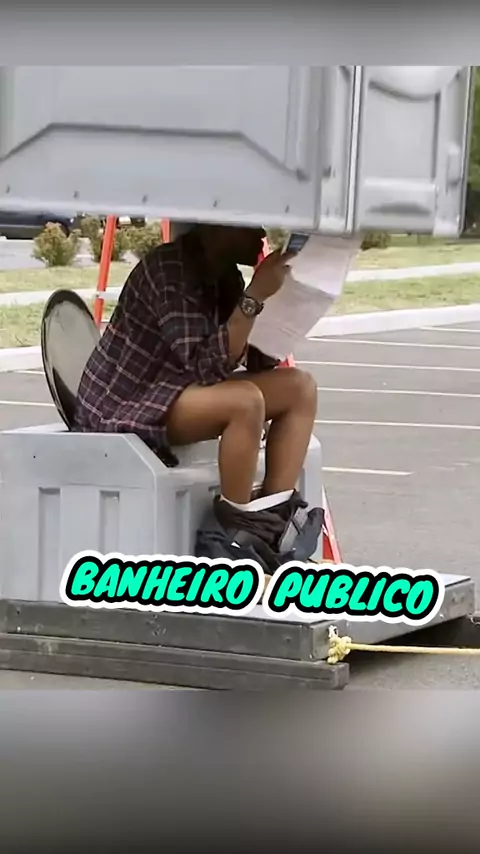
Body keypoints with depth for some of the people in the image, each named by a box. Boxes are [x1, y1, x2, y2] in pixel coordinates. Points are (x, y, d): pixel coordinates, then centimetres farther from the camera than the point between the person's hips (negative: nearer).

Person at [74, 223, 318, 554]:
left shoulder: (225, 276, 6)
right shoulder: (169, 270, -21)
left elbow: (253, 359, 4)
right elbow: (207, 363, -28)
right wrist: (255, 296, -30)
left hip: (175, 392, 9)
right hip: (125, 406, -9)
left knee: (300, 387, -3)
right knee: (245, 401, -32)